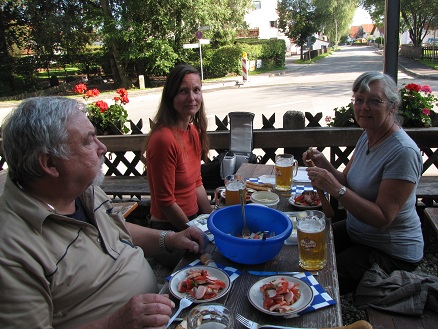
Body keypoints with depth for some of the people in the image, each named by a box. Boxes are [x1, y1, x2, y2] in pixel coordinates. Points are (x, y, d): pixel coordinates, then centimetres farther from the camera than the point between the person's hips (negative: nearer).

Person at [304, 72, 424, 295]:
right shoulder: (367, 137, 1)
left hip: (392, 253, -8)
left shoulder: (403, 152, -27)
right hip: (356, 232, 8)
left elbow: (383, 218, -28)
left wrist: (336, 189, -36)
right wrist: (324, 165, -13)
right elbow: (348, 183, 6)